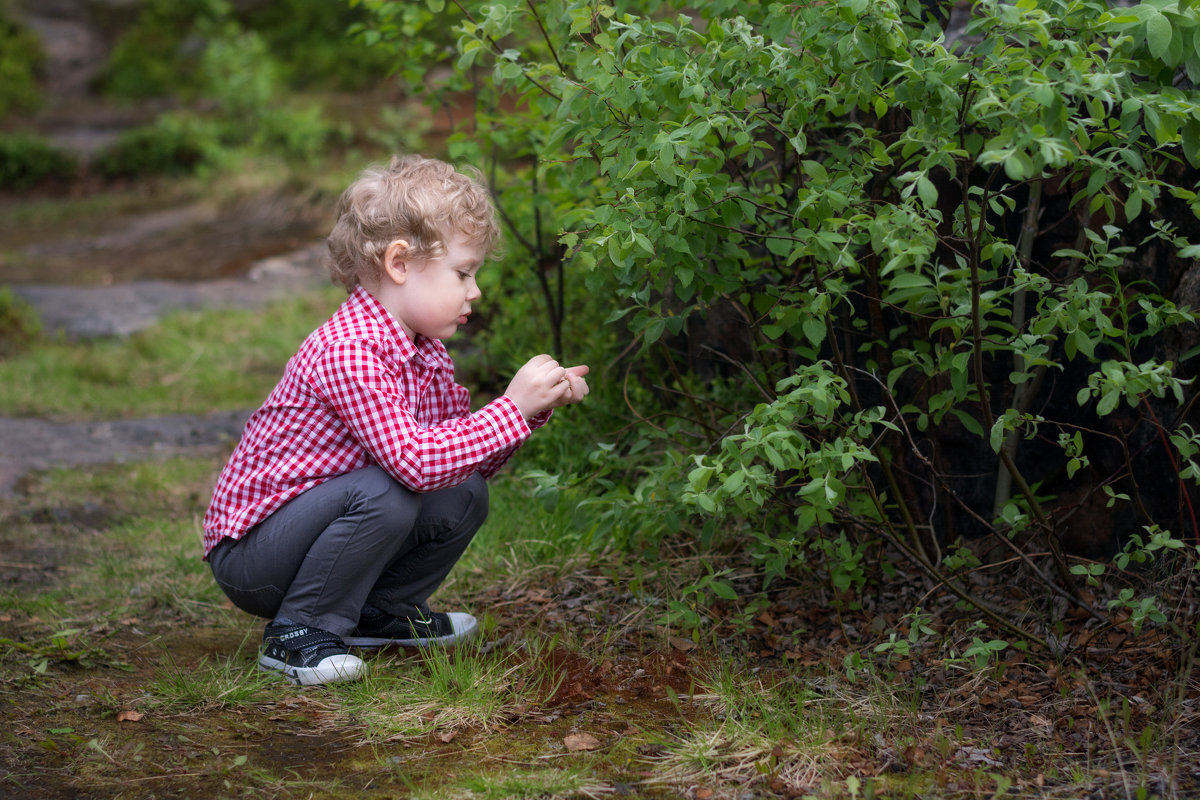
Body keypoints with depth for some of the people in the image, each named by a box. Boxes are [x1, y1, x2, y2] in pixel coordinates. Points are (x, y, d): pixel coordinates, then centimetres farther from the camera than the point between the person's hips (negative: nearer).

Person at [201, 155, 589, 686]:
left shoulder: (427, 355, 3)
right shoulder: (347, 353, -27)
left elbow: (468, 458, 8)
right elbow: (413, 460, -35)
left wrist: (537, 404, -6)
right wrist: (513, 408, -29)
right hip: (249, 552, -9)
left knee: (465, 496, -1)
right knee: (385, 492, -31)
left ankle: (378, 612, 16)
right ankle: (298, 632, -14)